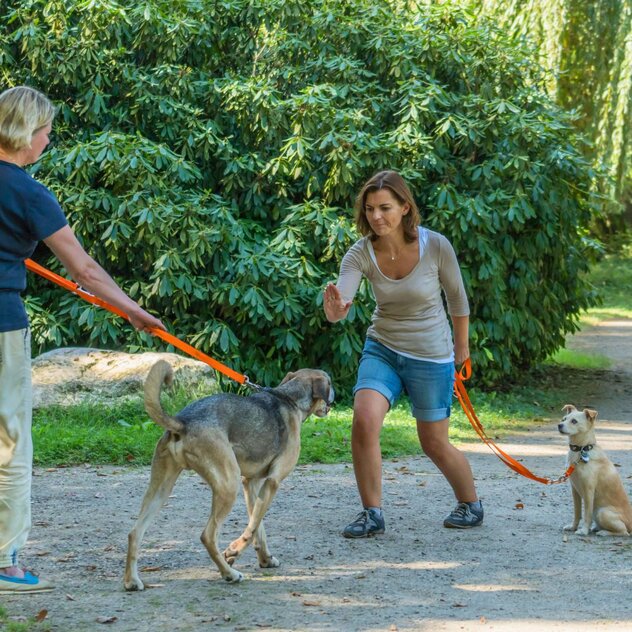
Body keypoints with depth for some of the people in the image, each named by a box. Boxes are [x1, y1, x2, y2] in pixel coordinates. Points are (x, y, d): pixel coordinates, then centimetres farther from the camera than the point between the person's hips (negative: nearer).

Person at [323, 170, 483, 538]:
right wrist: (335, 311, -52)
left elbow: (456, 297, -1)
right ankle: (372, 514, -7)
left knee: (435, 444, 8)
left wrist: (462, 346, 12)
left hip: (432, 357, -2)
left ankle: (471, 504, 36)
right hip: (382, 350, 2)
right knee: (364, 421, -21)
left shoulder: (436, 246, -19)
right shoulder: (361, 254, -14)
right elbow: (339, 306, -27)